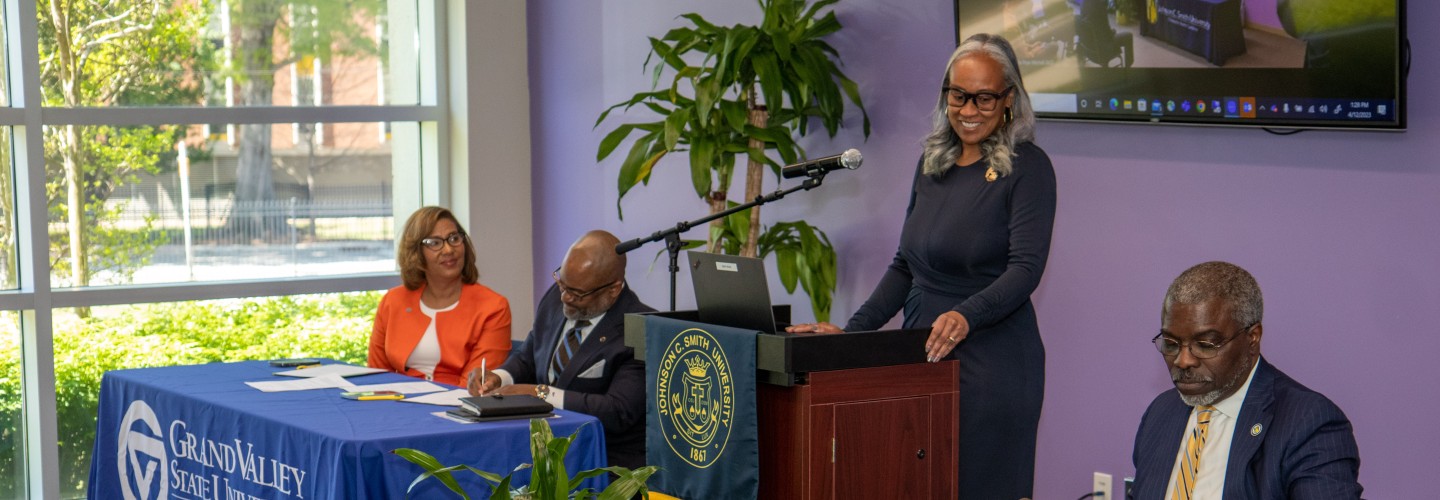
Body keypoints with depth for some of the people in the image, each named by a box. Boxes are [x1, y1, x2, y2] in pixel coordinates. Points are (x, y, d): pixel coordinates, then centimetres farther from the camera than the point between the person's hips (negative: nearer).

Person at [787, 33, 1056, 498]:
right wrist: (853, 330, 4)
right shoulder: (933, 162, 12)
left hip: (990, 361, -6)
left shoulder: (1028, 167, -7)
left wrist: (966, 316, -34)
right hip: (922, 354, 6)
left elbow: (1025, 269, -18)